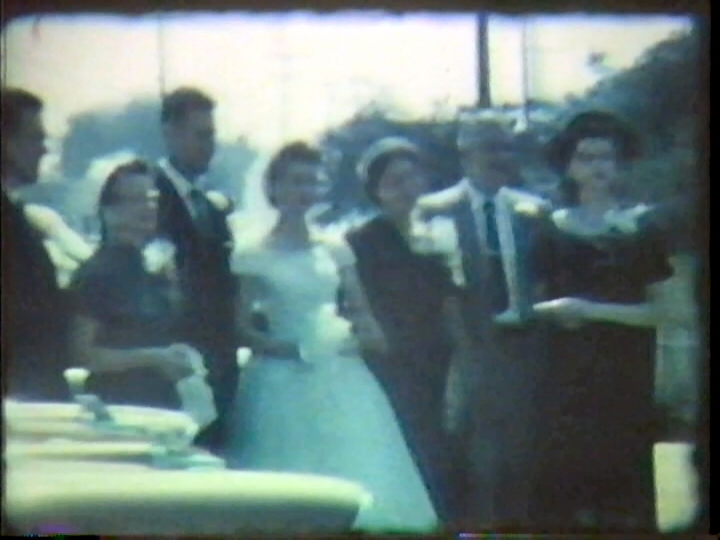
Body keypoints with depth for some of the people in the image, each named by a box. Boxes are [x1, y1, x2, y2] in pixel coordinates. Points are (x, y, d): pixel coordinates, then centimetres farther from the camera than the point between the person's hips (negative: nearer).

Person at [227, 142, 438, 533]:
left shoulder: (334, 249, 11)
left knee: (355, 476, 0)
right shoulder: (254, 253, 0)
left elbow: (361, 314, 14)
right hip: (283, 383, -4)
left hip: (341, 382, 4)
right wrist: (284, 348, -17)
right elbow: (242, 327, -3)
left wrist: (358, 338, -7)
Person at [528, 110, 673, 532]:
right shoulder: (551, 231, 7)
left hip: (626, 380, -1)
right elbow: (531, 303, 7)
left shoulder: (641, 229, 3)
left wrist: (591, 310, -11)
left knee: (624, 479, -2)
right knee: (564, 479, -5)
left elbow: (662, 310, -3)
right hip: (567, 377, 1)